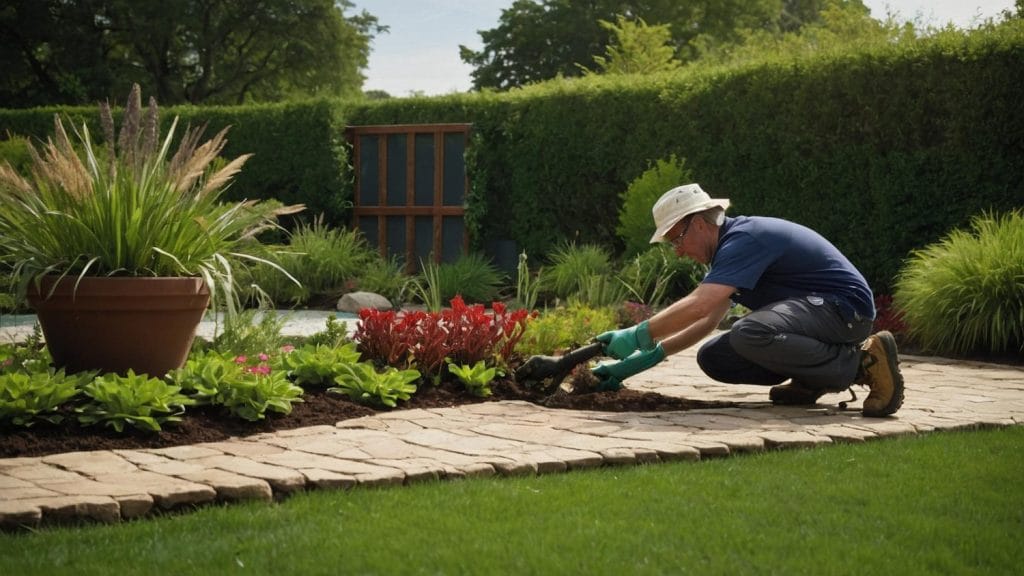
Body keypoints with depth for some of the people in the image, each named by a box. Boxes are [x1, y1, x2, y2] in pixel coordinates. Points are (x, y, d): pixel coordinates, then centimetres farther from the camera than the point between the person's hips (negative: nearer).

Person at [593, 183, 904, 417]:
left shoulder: (744, 239, -19)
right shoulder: (730, 245, 13)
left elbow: (699, 305, -31)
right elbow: (708, 320, 18)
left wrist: (639, 335, -22)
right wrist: (646, 357, 11)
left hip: (844, 307, -10)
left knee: (750, 334, -36)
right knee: (712, 358, 3)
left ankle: (864, 362, -21)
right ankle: (813, 380, 9)